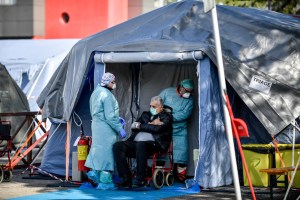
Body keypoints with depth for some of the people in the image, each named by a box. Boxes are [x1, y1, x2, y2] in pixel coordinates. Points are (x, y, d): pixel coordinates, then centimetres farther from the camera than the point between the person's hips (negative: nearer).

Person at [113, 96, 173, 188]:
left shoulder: (166, 117, 11)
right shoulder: (146, 114, 28)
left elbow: (157, 129, -8)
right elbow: (133, 126, 13)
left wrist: (140, 126, 2)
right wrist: (150, 124, 1)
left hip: (154, 144, -6)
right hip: (135, 143, 6)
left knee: (140, 144, -40)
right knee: (117, 146, -20)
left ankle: (140, 179, -33)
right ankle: (126, 178, -22)